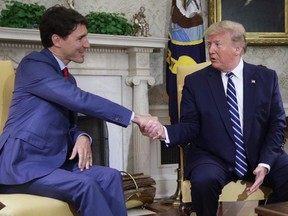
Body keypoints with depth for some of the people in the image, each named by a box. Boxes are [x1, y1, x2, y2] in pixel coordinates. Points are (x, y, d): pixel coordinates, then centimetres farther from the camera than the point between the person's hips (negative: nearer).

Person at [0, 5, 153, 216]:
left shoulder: (68, 79, 16)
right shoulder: (33, 64, -10)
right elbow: (80, 100, -21)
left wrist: (83, 137, -7)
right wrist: (134, 117, -20)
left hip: (53, 162, 8)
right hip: (22, 163, -7)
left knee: (110, 176, -13)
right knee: (84, 185, -28)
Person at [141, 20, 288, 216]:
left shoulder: (267, 78, 5)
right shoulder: (195, 81, 2)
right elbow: (191, 126, -2)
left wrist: (265, 164, -11)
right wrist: (164, 132, -24)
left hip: (260, 156, 2)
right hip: (213, 158, -1)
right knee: (203, 181, -33)